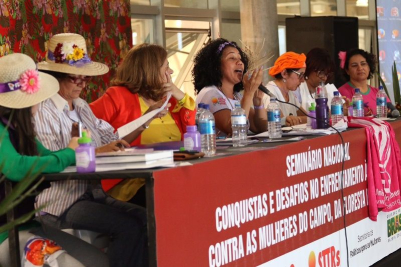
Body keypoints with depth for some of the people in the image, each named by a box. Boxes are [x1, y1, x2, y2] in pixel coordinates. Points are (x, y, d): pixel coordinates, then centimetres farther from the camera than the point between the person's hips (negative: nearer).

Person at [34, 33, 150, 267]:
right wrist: (97, 152, -24)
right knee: (129, 227, -23)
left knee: (146, 218, -14)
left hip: (92, 193, 7)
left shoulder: (82, 107, 16)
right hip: (61, 201, -7)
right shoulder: (43, 111, -9)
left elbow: (114, 140, 11)